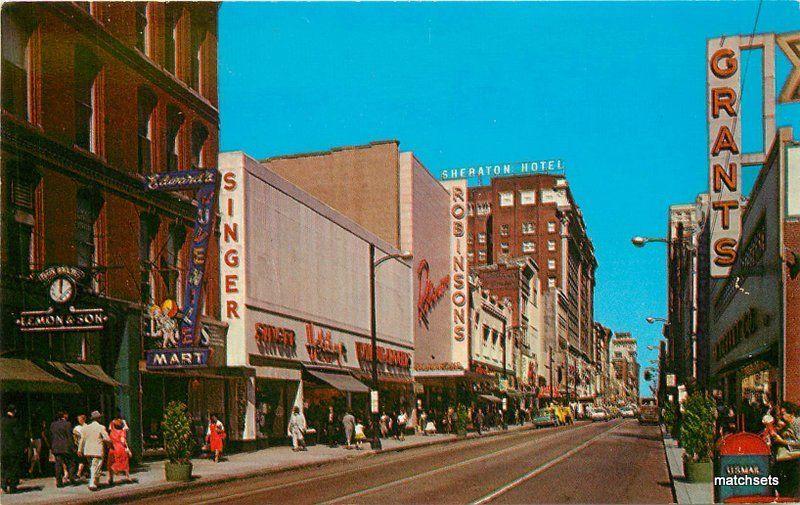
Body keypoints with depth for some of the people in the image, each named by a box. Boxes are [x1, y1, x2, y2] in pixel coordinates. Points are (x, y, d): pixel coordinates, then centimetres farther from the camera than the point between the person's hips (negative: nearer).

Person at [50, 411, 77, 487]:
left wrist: (52, 446, 17)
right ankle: (71, 479, -1)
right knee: (71, 464, 6)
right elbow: (70, 437, -9)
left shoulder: (52, 424, 9)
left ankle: (59, 482, 2)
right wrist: (73, 447, -6)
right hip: (66, 448, -4)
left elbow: (51, 437, 12)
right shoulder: (67, 424, -7)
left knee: (58, 464, 5)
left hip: (56, 448, 4)